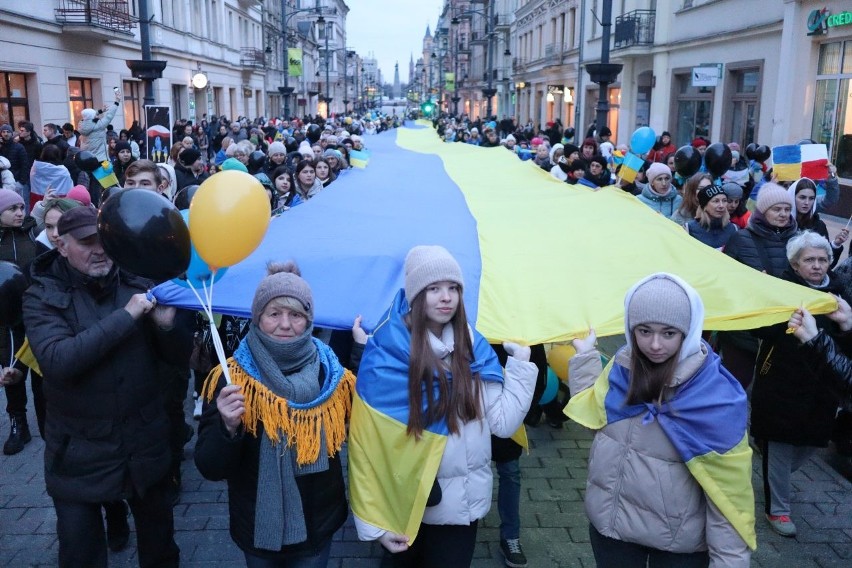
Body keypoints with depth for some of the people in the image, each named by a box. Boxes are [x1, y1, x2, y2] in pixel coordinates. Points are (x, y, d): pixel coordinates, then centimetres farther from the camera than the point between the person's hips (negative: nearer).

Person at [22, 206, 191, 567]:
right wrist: (126, 315, -28)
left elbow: (178, 356, 0)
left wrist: (167, 324, -21)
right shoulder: (42, 296, -10)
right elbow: (58, 361, -27)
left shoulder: (137, 285, -4)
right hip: (79, 452, -2)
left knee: (158, 537, 20)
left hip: (144, 442, 2)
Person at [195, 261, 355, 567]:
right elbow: (211, 468, -14)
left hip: (317, 526, 1)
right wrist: (228, 427, -31)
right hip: (258, 529, 0)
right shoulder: (231, 379, -12)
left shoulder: (334, 378, -8)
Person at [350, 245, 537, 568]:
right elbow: (366, 444, -15)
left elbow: (503, 424, -3)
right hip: (405, 504, -3)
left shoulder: (473, 346, -2)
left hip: (462, 504, 3)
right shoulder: (386, 355, -15)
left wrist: (521, 367, -10)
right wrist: (373, 522, -17)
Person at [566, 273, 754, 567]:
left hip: (678, 543, -4)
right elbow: (590, 411, 9)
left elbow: (728, 489, -18)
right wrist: (585, 356, 5)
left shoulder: (715, 395, -21)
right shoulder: (623, 366, -7)